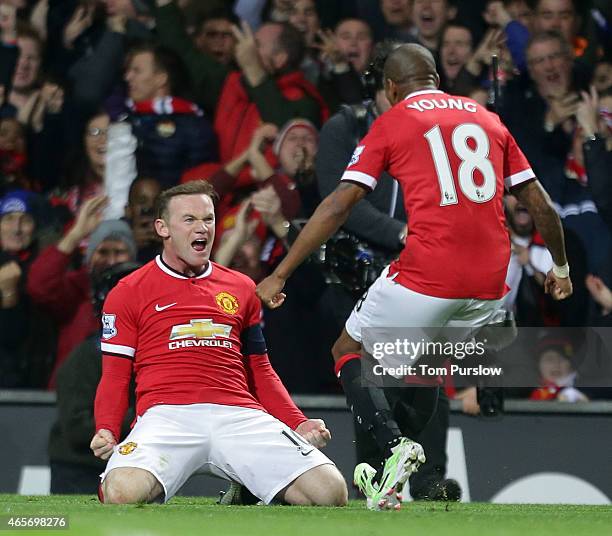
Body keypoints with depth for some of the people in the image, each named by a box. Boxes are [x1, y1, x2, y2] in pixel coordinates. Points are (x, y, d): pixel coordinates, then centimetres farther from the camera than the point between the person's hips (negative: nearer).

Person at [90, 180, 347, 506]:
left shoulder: (241, 289, 23)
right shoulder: (129, 293, 12)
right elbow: (115, 375, 9)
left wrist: (299, 424, 12)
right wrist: (106, 432, -10)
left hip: (238, 416, 3)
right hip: (167, 415, -3)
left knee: (330, 492, -18)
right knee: (122, 494, -36)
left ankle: (245, 493, 13)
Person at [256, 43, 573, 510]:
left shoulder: (392, 123, 6)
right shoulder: (488, 119, 18)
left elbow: (339, 205, -2)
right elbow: (540, 204, 19)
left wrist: (280, 276, 0)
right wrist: (561, 268, 34)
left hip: (427, 274, -5)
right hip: (490, 283, 5)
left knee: (350, 352, 14)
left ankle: (395, 447, -9)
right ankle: (396, 474, 22)